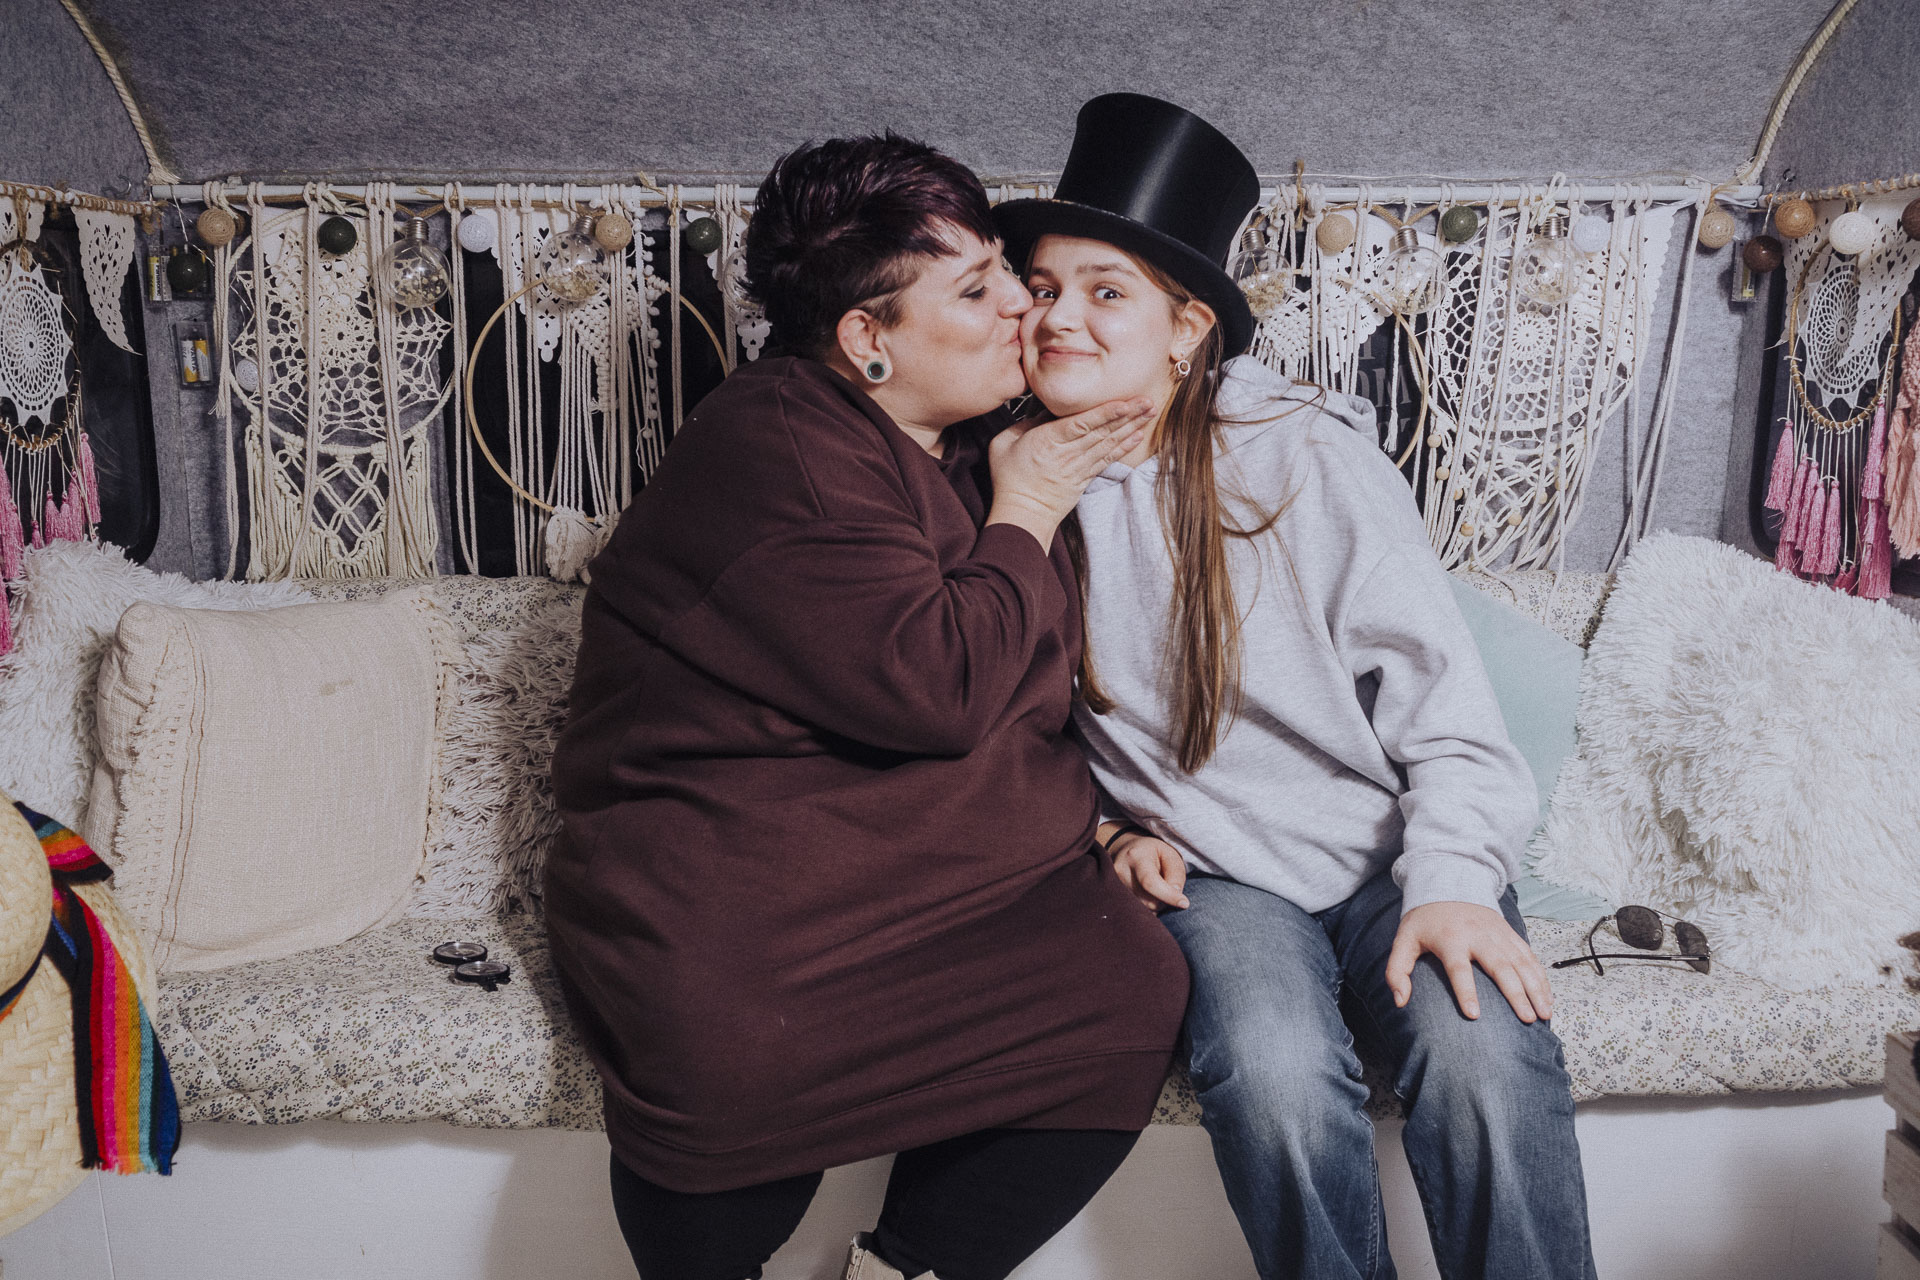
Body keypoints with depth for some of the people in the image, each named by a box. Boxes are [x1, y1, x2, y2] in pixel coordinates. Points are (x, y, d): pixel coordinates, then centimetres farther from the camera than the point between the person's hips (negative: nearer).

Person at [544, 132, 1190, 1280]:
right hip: (734, 904, -6)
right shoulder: (777, 449, -14)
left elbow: (1044, 683, 23)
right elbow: (936, 688, -24)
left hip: (963, 873, 7)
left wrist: (1113, 814, 8)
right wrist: (1026, 516, -9)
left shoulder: (974, 448, 14)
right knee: (726, 1064, -34)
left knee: (1138, 988, -17)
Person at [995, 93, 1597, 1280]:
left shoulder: (1310, 456, -5)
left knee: (1485, 1057, -29)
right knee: (1275, 1075, -29)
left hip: (1390, 846, 0)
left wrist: (1450, 878, -18)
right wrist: (1097, 834, -1)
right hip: (1216, 873, 1)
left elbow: (1437, 686, -6)